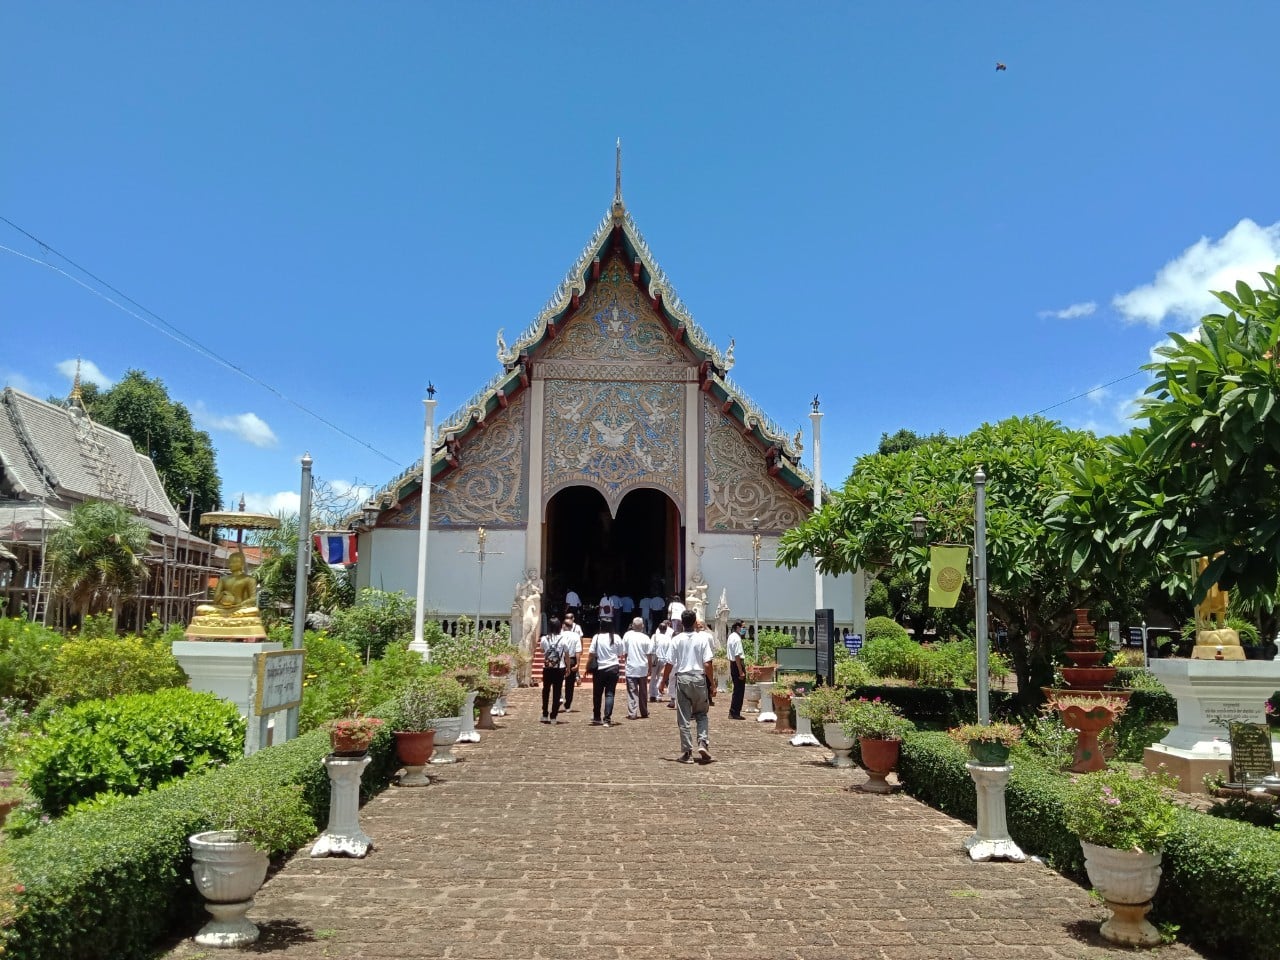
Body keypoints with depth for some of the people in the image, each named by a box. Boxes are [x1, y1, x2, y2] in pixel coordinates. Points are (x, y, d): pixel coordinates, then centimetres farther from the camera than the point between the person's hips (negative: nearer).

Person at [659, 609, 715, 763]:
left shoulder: (677, 640, -4)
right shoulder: (702, 638, -5)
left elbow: (670, 664, -2)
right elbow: (707, 664, -8)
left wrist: (663, 682, 10)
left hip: (682, 678, 0)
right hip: (699, 678, 0)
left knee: (683, 718, 6)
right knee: (701, 714, 17)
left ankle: (687, 753, 7)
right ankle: (703, 743, -2)